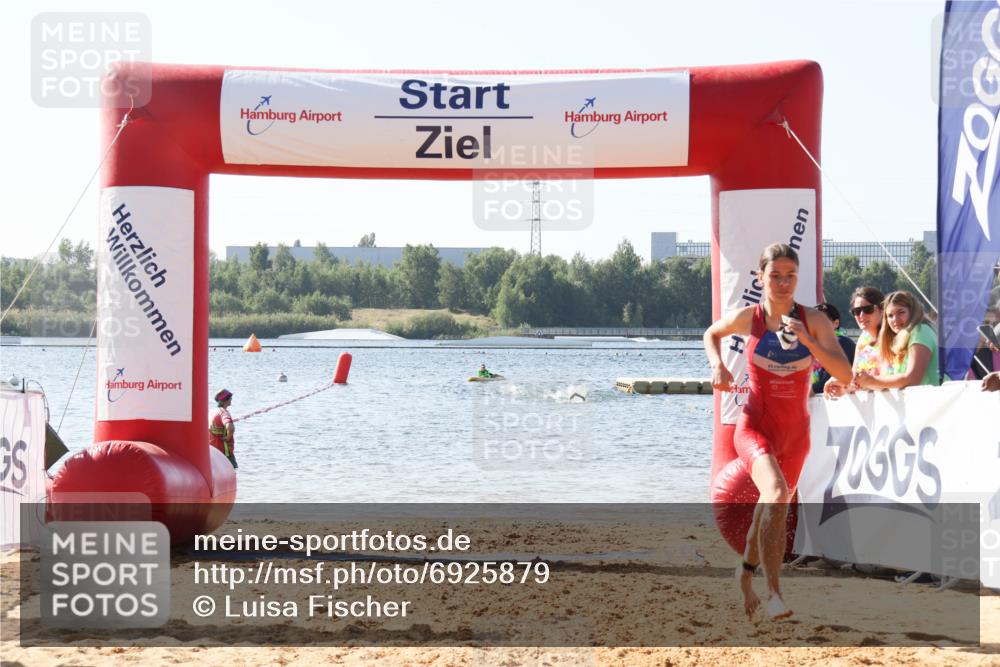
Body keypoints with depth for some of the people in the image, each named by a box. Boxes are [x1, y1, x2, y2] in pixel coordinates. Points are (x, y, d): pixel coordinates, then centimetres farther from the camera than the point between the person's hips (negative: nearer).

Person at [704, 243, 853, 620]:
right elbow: (712, 334, 15)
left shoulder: (814, 321, -8)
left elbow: (845, 376, -16)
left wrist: (807, 341, -26)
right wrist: (717, 365, -4)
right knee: (776, 493, -30)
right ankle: (773, 592, -27)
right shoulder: (748, 318, -8)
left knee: (774, 505, 20)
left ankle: (746, 573, 49)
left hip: (796, 433, 3)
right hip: (755, 427, -3)